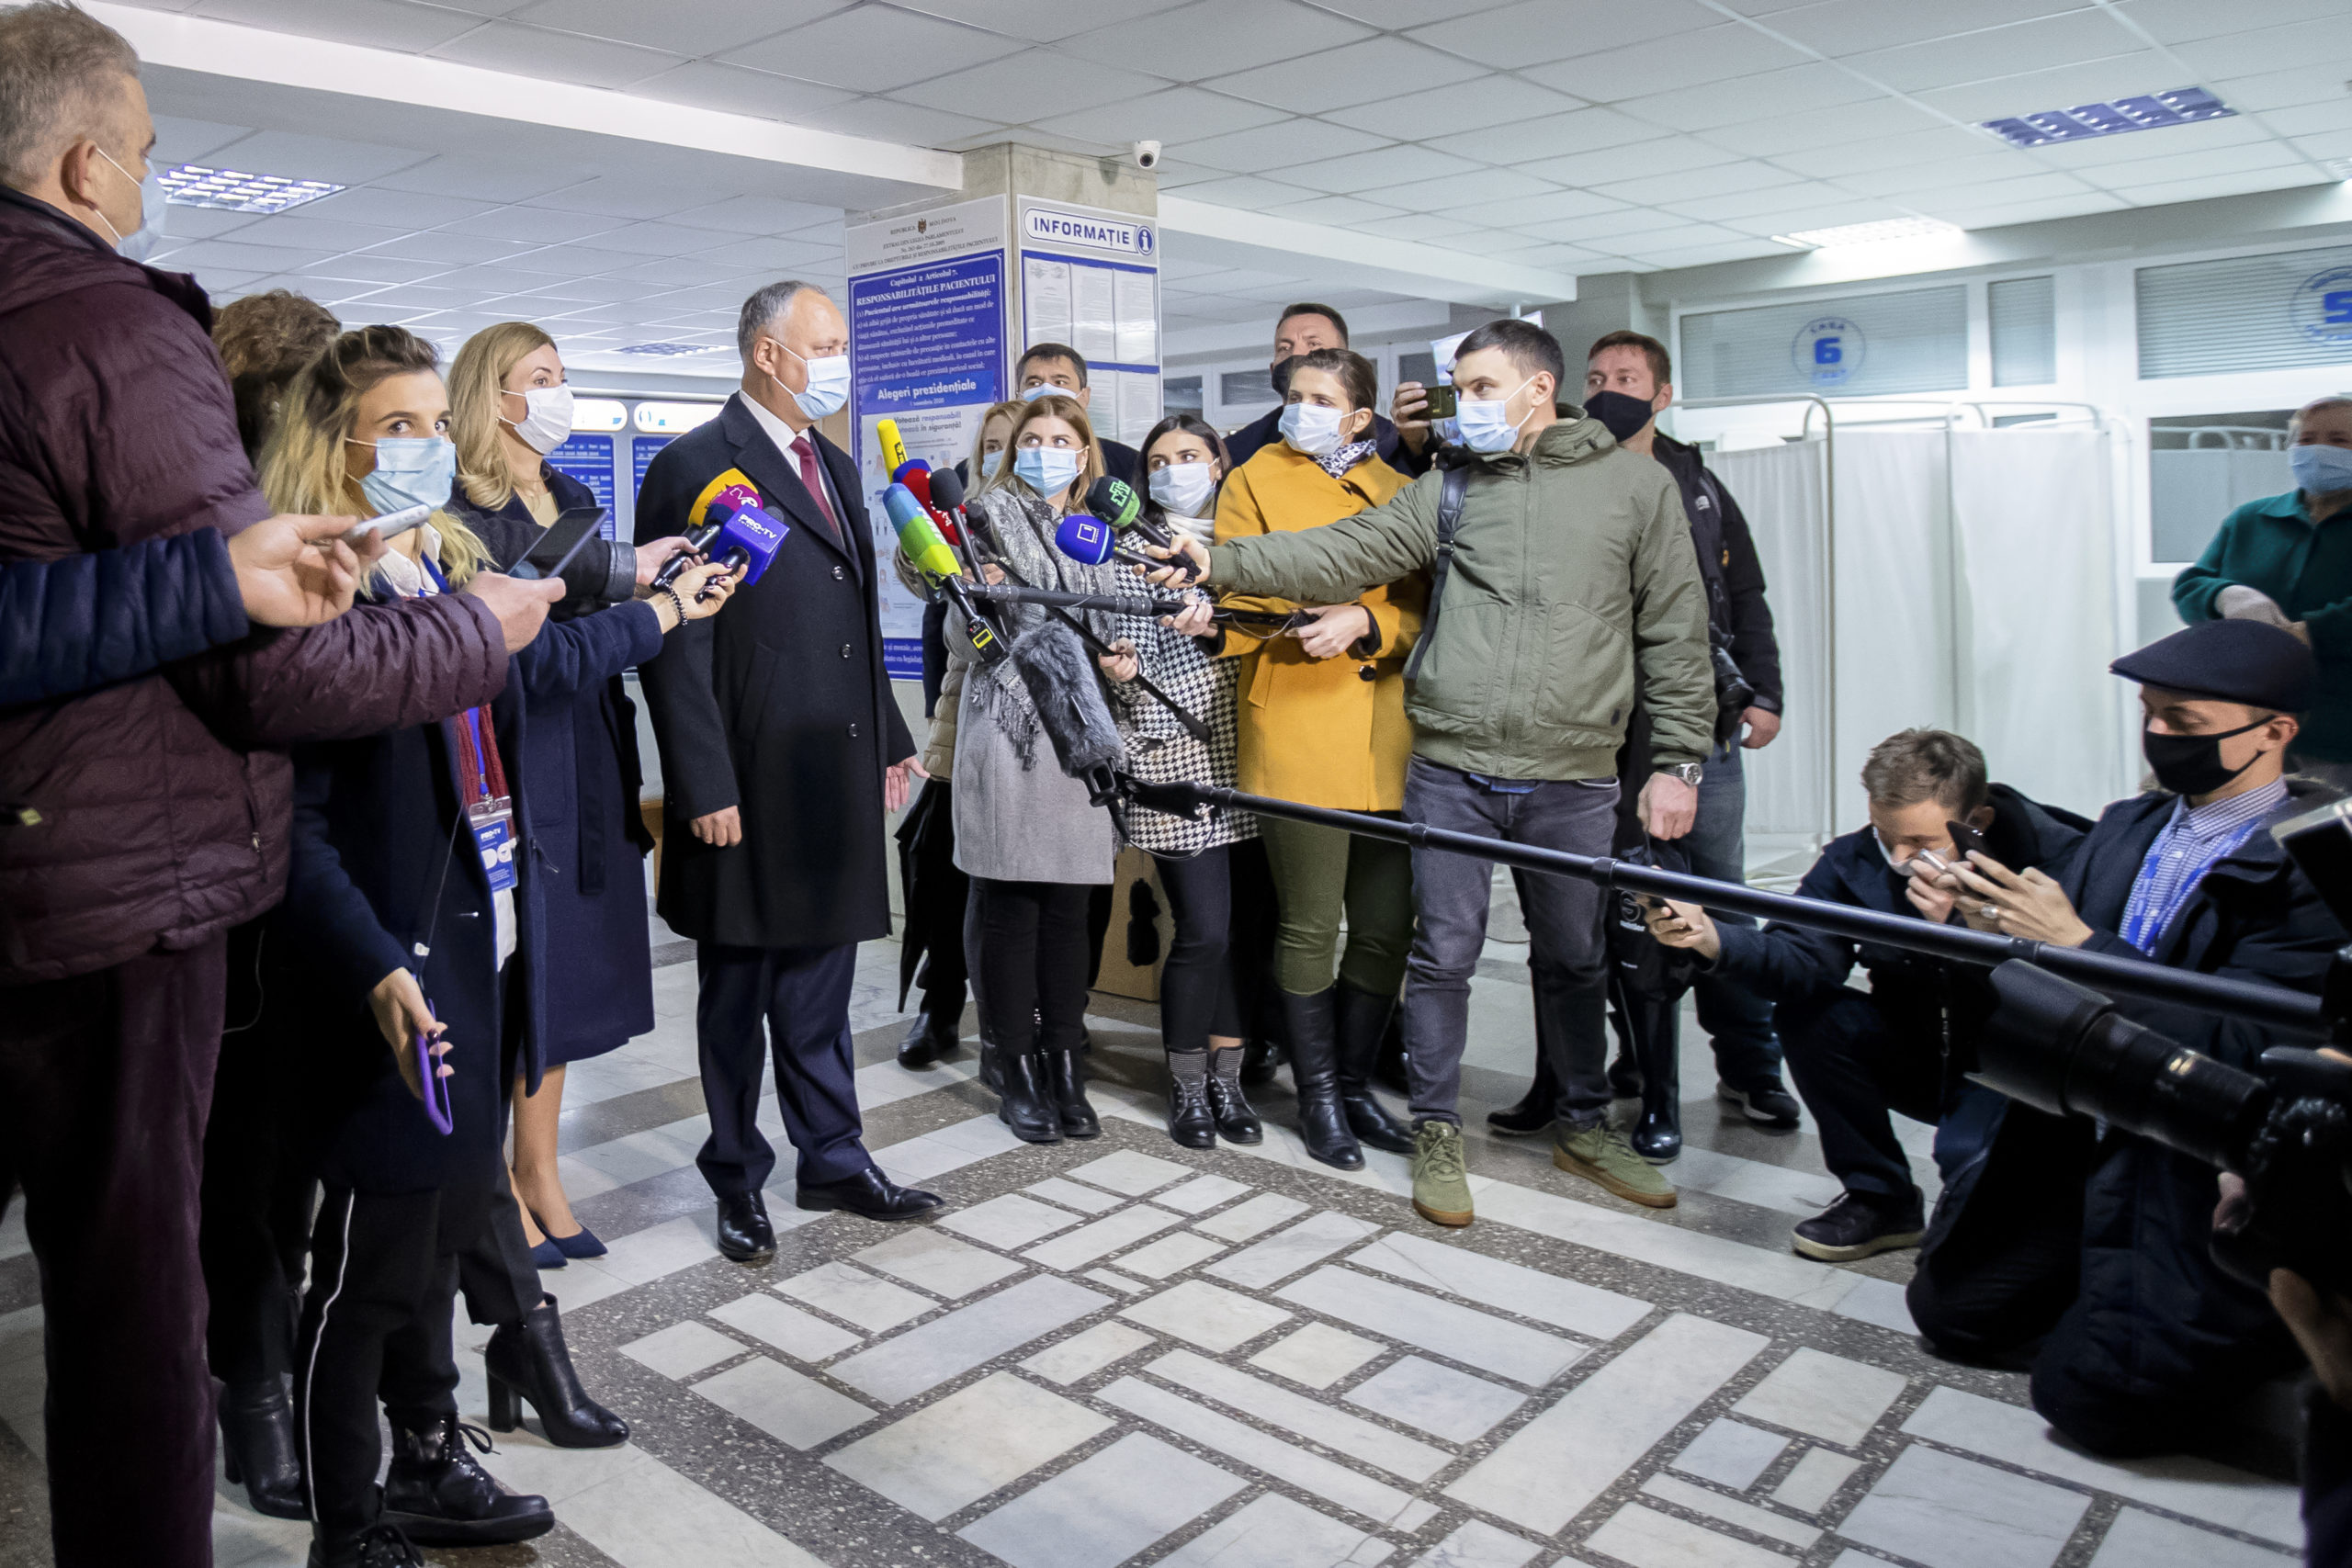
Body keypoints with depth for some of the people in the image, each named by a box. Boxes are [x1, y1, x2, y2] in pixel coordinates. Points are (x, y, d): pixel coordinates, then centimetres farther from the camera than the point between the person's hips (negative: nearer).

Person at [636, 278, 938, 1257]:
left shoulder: (835, 468, 15)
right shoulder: (694, 469, -9)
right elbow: (675, 641, -14)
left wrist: (889, 739, 16)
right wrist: (704, 787, -18)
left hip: (837, 778, 7)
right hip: (748, 789, -7)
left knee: (820, 985, 16)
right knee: (738, 992, 8)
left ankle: (832, 1160, 28)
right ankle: (737, 1181, 24)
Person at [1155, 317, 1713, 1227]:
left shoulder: (1635, 486, 4)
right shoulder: (1445, 490, 8)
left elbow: (1675, 633, 4)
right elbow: (1340, 554, -2)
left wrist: (1679, 761, 0)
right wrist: (1220, 564, -14)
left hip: (1574, 781, 0)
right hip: (1451, 773, 1)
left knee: (1576, 958, 14)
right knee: (1443, 955, 5)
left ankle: (1585, 1126, 33)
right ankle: (1437, 1133, 22)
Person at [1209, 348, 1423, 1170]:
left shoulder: (1395, 490, 15)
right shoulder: (1255, 480, 8)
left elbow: (1422, 608, 8)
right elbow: (1237, 601, 1)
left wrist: (1365, 623, -12)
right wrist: (1311, 615, -16)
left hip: (1388, 739, 4)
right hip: (1295, 735, -3)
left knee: (1387, 926, 8)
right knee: (1310, 928, 2)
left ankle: (1355, 1083, 25)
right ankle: (1319, 1097, 17)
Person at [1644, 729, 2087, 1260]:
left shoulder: (2058, 859, -21)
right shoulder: (1857, 858, -9)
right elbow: (1805, 961, -21)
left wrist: (1959, 926, -39)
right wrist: (1713, 939, -39)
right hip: (1922, 1062, 5)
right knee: (1805, 1013, -18)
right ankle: (1881, 1201, 0)